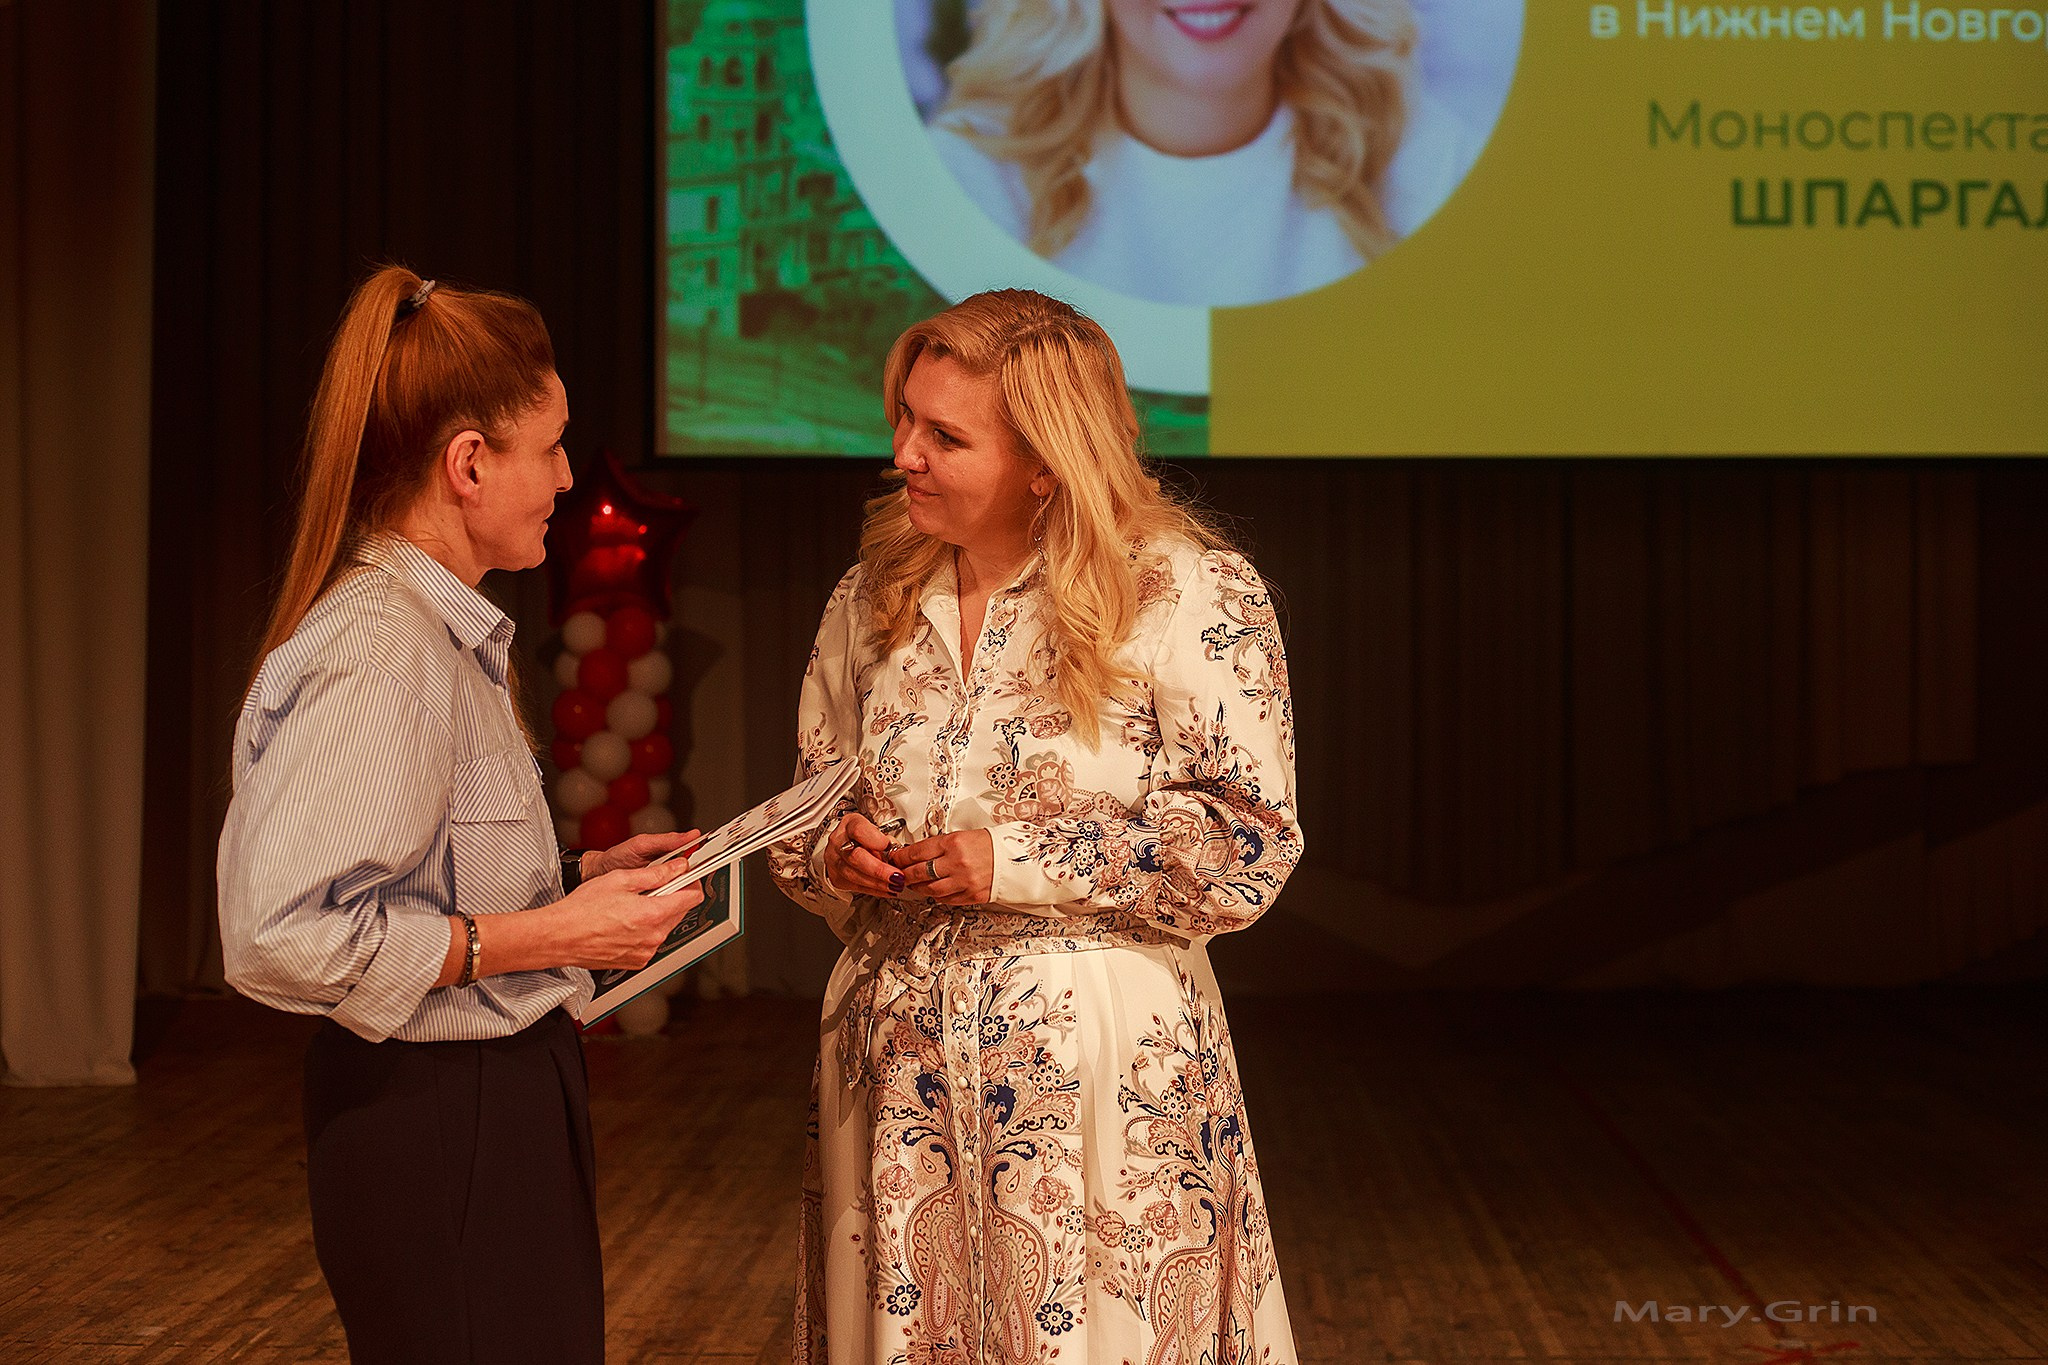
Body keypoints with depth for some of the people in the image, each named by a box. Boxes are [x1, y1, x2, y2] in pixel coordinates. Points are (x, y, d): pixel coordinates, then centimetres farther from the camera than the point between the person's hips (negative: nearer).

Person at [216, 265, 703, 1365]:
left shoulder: (443, 631, 11)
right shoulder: (375, 655, -19)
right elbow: (282, 936, -27)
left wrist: (578, 877, 8)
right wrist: (545, 934, -22)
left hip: (501, 1098, 10)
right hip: (437, 1120, -10)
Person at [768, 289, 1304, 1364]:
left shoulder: (1191, 594, -8)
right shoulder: (871, 599, 8)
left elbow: (1248, 843, -12)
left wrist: (1017, 862, -16)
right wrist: (832, 850, -5)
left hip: (1101, 1055, -4)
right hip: (896, 1055, 5)